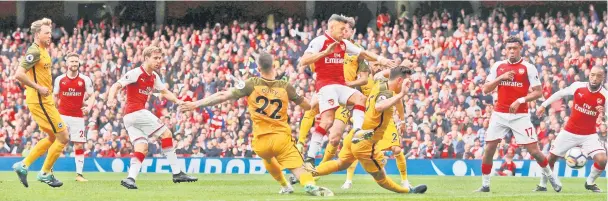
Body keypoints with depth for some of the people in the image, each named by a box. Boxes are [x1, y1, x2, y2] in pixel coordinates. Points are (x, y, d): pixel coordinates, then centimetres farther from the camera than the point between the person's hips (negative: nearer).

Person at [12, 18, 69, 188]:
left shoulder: (43, 51, 14)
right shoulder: (35, 51, -17)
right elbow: (19, 74, -26)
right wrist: (39, 88, -21)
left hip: (44, 101, 10)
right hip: (40, 101, -10)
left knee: (53, 138, 18)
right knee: (62, 137, -4)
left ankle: (23, 165, 18)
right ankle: (45, 173, 7)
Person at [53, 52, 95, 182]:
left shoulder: (85, 80, 2)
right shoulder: (59, 79, 4)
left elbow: (91, 96, 5)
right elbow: (55, 96, 14)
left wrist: (89, 107, -14)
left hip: (78, 117, 0)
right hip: (62, 116, 0)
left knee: (79, 146, -1)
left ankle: (79, 174, 4)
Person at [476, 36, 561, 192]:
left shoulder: (528, 68, -4)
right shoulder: (497, 66, 7)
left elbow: (538, 92, -6)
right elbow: (486, 89, 4)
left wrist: (521, 100, -19)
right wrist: (500, 78, -11)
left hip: (520, 115, -3)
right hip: (500, 114, 3)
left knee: (533, 150, -5)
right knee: (489, 149, -3)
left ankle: (550, 176, 18)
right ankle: (485, 185, 8)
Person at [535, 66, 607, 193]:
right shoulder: (578, 87, -12)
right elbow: (560, 94, 6)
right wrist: (544, 105, 13)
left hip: (589, 135, -1)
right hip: (569, 132, 1)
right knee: (551, 158, 7)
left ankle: (590, 183, 9)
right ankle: (542, 185, 29)